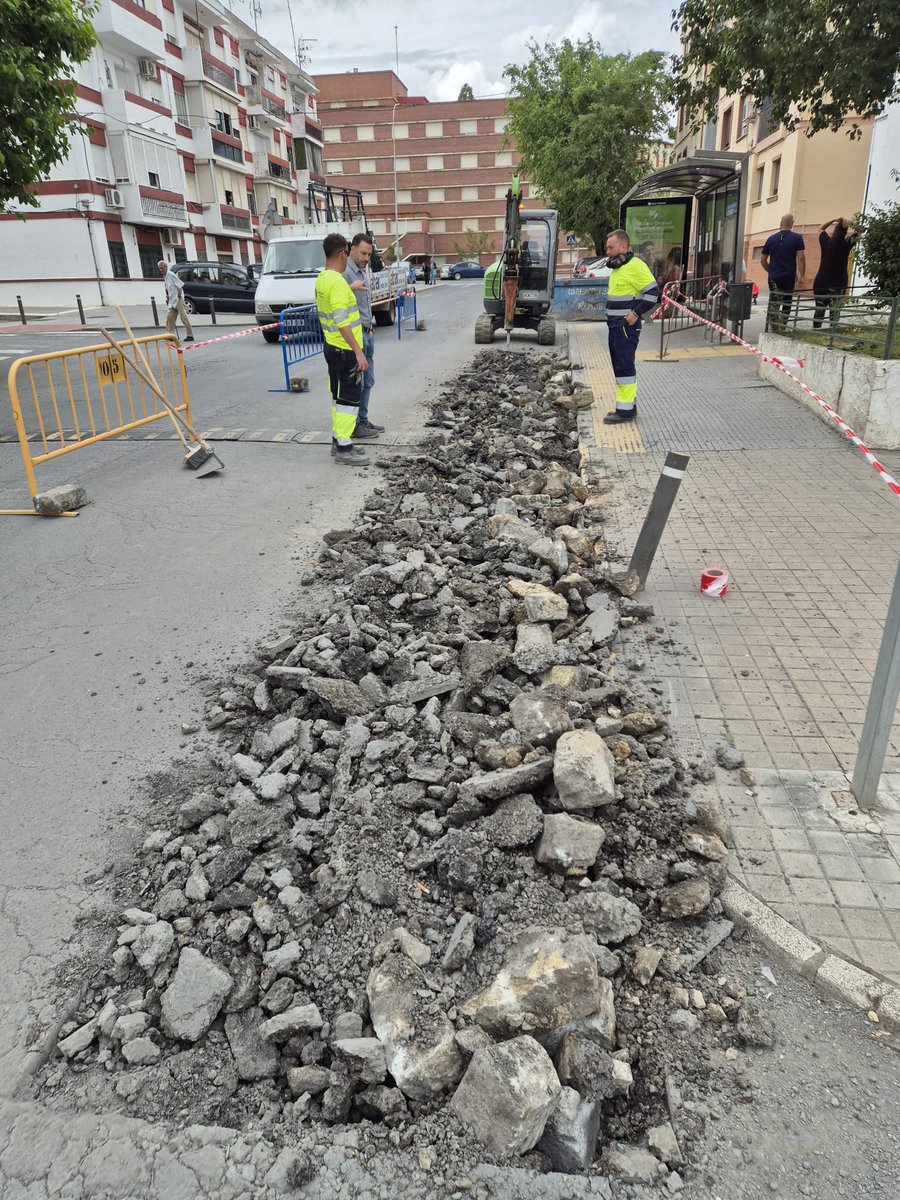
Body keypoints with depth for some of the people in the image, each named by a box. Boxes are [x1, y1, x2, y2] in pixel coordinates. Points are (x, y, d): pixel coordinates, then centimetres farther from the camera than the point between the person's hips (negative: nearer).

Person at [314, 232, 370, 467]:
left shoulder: (321, 279, 9)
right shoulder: (338, 282, -20)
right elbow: (342, 322, -26)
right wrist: (358, 352, -27)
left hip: (332, 347, 10)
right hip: (345, 350, -10)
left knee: (338, 396, 17)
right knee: (349, 398, -4)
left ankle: (338, 440, 25)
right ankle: (344, 449, -1)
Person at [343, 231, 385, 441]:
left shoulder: (365, 270, 15)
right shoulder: (345, 271, -14)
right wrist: (351, 287, -39)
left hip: (368, 333, 9)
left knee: (367, 381, 13)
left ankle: (363, 420, 22)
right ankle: (354, 426, 1)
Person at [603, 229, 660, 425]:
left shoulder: (635, 266, -13)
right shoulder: (618, 268, 17)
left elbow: (653, 292, -16)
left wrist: (636, 313, -17)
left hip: (626, 327, -10)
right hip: (615, 326, 10)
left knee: (624, 367, -9)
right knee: (620, 366, 14)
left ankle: (626, 410, -7)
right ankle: (628, 405, 23)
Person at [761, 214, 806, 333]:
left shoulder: (771, 238, 7)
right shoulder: (797, 238, -3)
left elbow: (763, 260, 11)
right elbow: (801, 258, -10)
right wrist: (801, 276, -5)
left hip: (773, 277, 2)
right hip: (789, 277, -2)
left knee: (773, 305, 3)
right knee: (786, 304, 11)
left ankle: (774, 330, -3)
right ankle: (781, 329, 7)